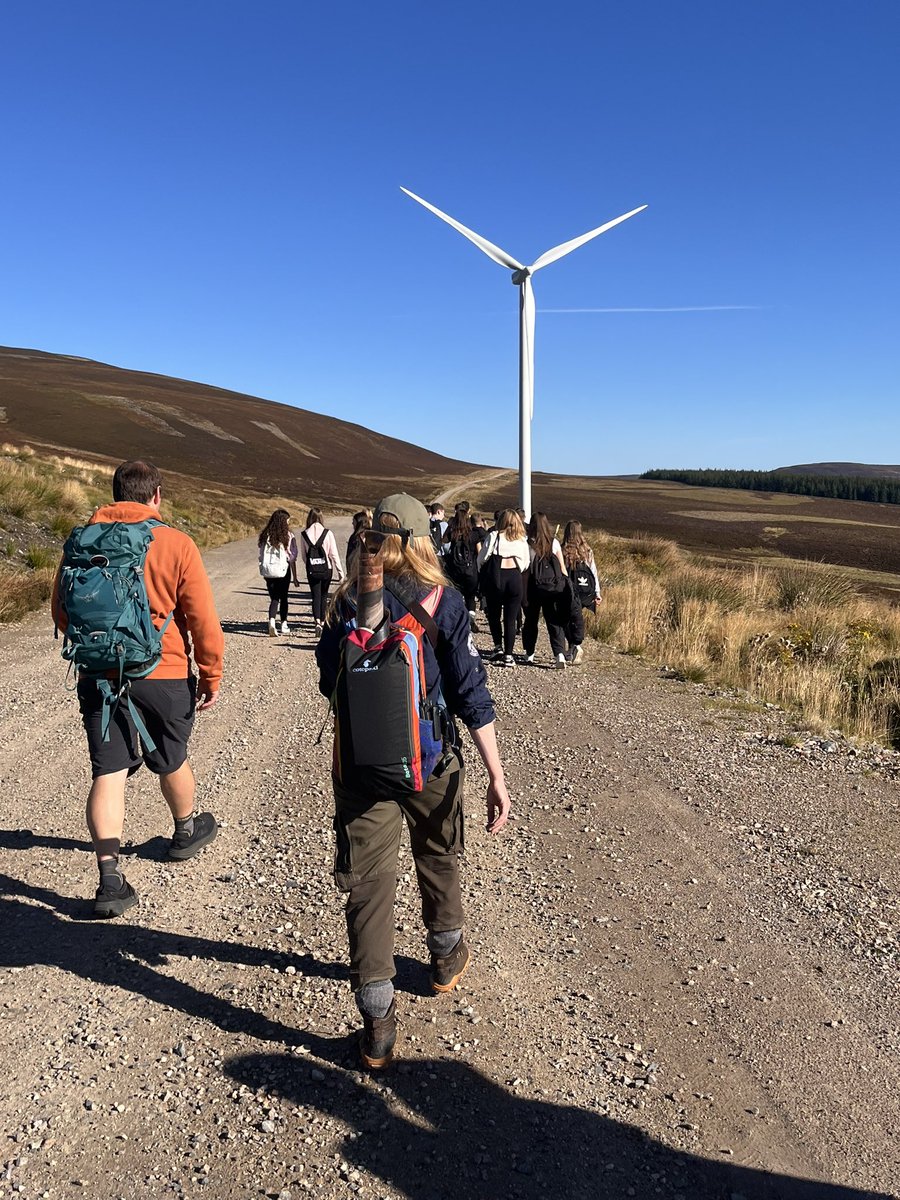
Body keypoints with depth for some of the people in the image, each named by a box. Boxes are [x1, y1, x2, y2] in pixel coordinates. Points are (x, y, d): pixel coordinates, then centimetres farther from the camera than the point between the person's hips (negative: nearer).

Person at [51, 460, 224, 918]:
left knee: (107, 773, 4)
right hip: (164, 674, -2)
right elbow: (203, 620, -10)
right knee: (171, 761, 20)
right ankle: (186, 832, 43)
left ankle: (110, 877, -2)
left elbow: (61, 611, 11)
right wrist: (211, 675, 1)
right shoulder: (176, 544, -10)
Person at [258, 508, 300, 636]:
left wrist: (264, 572, 14)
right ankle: (284, 625, 23)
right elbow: (292, 558, -5)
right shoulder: (288, 536, -8)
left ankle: (271, 622, -17)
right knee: (283, 598, 14)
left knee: (274, 598, 6)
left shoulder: (265, 536, 1)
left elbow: (261, 556, 5)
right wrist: (295, 577, 2)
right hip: (284, 570, -2)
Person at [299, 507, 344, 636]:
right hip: (326, 570, 0)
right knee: (324, 596, 17)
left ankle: (317, 621, -15)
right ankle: (322, 621, 26)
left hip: (312, 571, 0)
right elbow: (334, 554, -7)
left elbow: (303, 555, 4)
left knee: (316, 596, 4)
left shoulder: (304, 535, -4)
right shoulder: (327, 533, -8)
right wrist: (340, 572, 0)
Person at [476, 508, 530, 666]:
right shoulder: (522, 540, 7)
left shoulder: (494, 536, -3)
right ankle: (508, 655, 4)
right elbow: (526, 563, 9)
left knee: (493, 614, 18)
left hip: (495, 577, -2)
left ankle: (498, 646, 13)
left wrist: (482, 574, 11)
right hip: (516, 579, 2)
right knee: (511, 619, 5)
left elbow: (482, 558, -5)